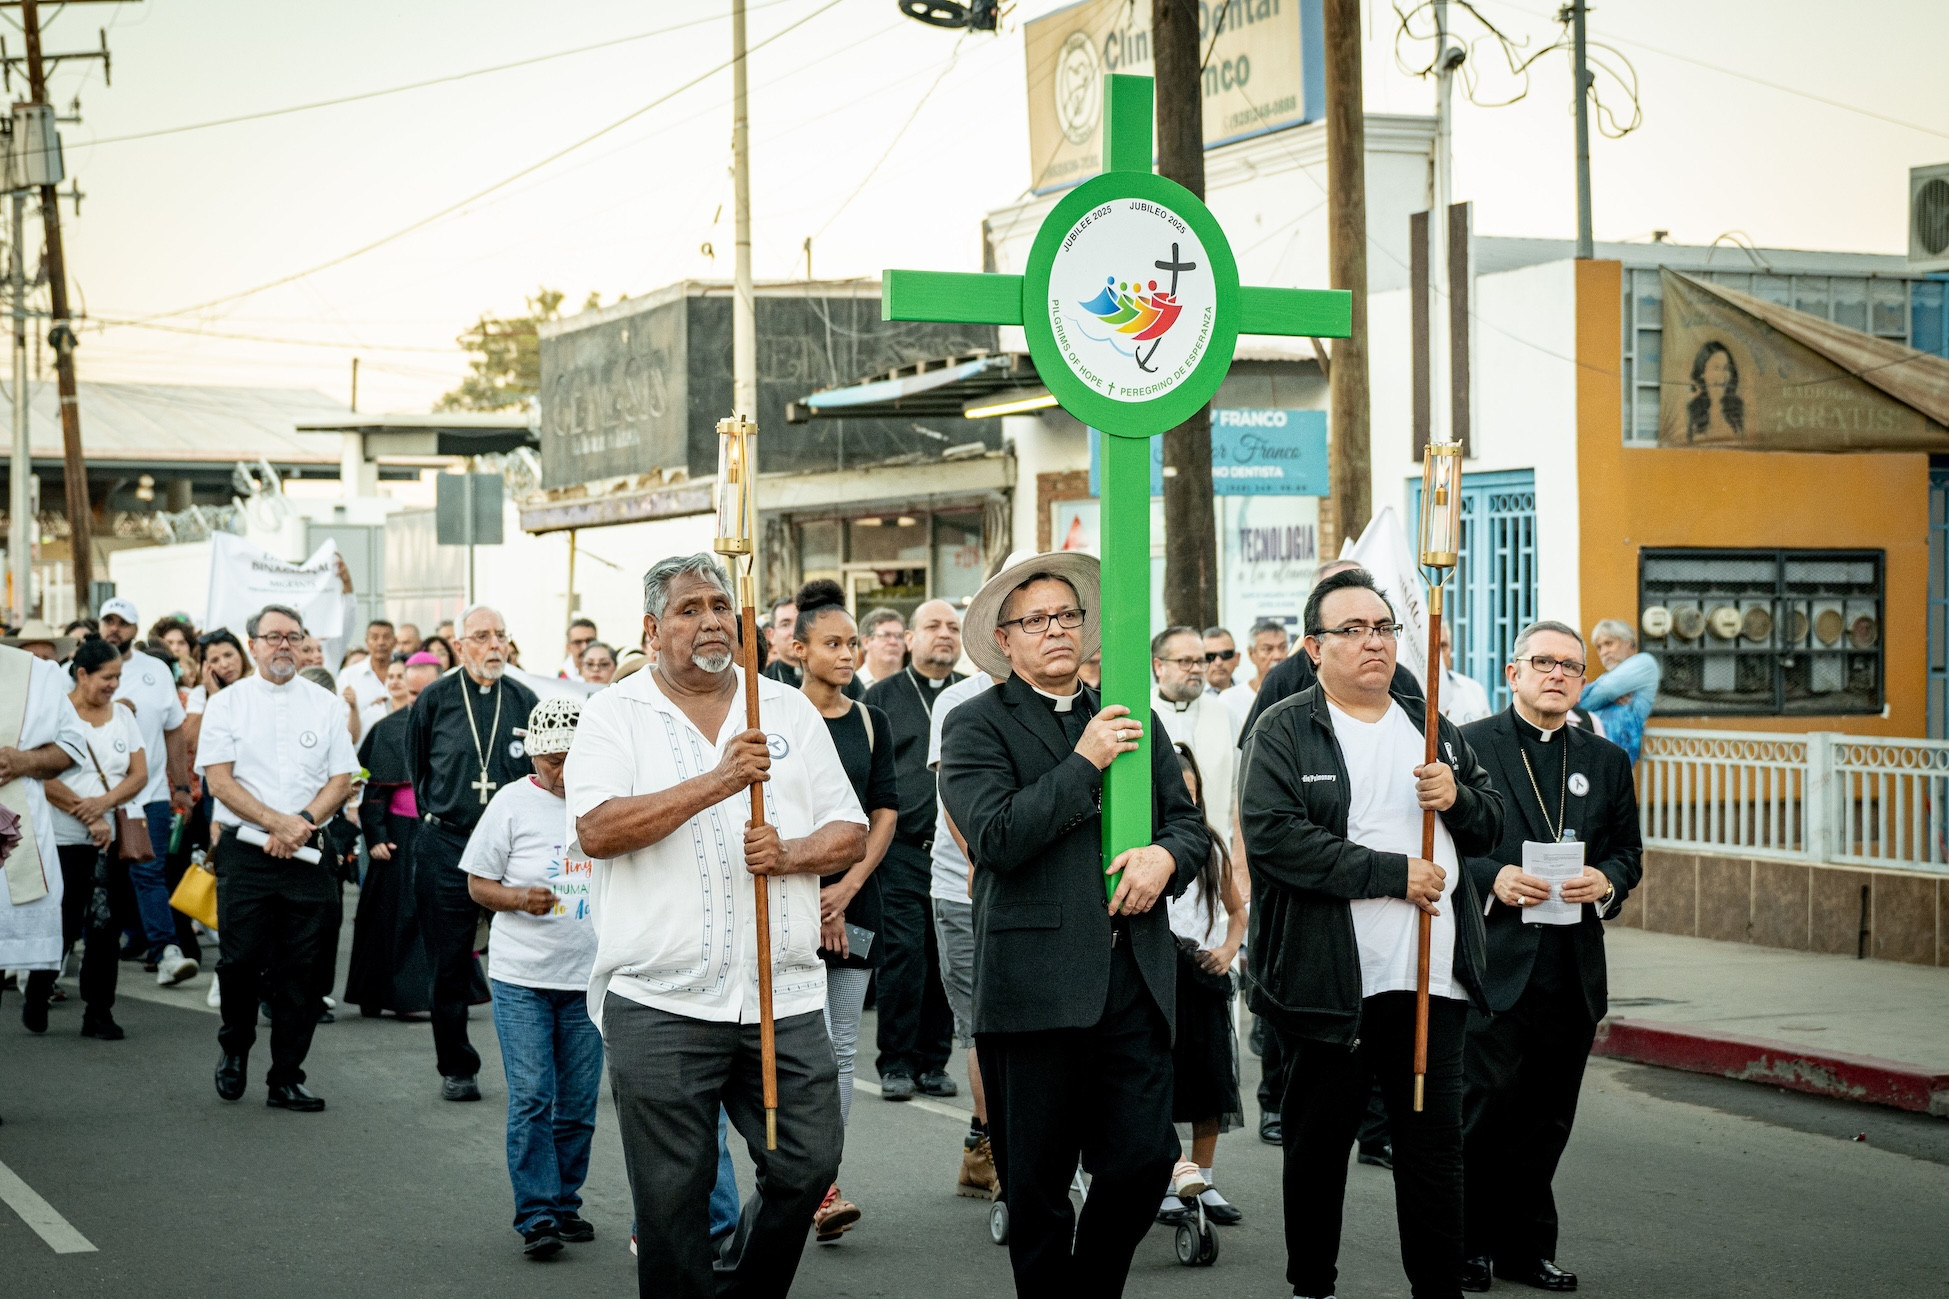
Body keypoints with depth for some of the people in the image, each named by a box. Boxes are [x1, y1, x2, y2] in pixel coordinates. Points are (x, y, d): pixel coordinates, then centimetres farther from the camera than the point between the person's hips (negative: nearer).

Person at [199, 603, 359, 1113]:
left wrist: (302, 824, -11)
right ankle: (234, 1047, 24)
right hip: (245, 853, -2)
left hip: (308, 855, 2)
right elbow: (219, 779, -4)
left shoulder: (327, 705, 10)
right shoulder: (228, 704, 4)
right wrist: (278, 822, -14)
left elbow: (341, 780, 6)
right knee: (241, 959, -4)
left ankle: (286, 1079, 7)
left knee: (301, 970, 0)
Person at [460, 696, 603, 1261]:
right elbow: (477, 883, 2)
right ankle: (536, 1217, -3)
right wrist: (518, 898, -16)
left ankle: (564, 1204, 20)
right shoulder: (513, 802, -2)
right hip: (522, 979, -2)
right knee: (530, 1097, -7)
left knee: (578, 1103, 7)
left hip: (589, 979, 2)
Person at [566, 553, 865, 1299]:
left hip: (784, 996, 3)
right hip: (660, 1004, -3)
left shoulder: (790, 712, 13)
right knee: (673, 1195, 2)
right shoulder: (616, 714, 2)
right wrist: (715, 783, -20)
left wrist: (790, 854, -9)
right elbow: (597, 830, -13)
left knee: (808, 1165, 3)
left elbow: (851, 833, 12)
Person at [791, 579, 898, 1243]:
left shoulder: (871, 723, 10)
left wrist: (848, 886, -6)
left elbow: (885, 813, 7)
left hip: (855, 896, 4)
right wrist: (812, 892, -10)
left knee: (842, 1049, 4)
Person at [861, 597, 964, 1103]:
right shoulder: (882, 696, 7)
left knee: (948, 960, 4)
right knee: (903, 956, -7)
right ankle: (897, 1065, 2)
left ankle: (934, 1062, 13)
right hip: (902, 851, -2)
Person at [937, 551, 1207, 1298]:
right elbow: (995, 836, -14)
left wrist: (1166, 854, -5)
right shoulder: (977, 726, 1)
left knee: (1144, 1161, 0)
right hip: (1036, 982, -4)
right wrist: (1085, 762, -11)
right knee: (1037, 1187, 4)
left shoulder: (1132, 719, 17)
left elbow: (1189, 823, 18)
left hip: (1133, 978, 4)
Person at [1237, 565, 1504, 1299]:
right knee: (1318, 1147, 8)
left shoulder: (1431, 727, 15)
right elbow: (1273, 836, -17)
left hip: (1431, 978, 4)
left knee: (1435, 1147, 5)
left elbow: (1492, 825, 18)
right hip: (1329, 982, -4)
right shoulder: (1283, 732, -3)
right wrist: (1393, 874, -17)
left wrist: (1458, 797, -6)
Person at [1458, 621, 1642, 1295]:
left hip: (1573, 970, 4)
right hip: (1495, 963, -4)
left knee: (1547, 1115, 8)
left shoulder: (1606, 760, 15)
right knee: (1485, 1106, -5)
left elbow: (1628, 850, 17)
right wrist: (1492, 878, -16)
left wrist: (1607, 880, -4)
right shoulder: (1466, 746, 0)